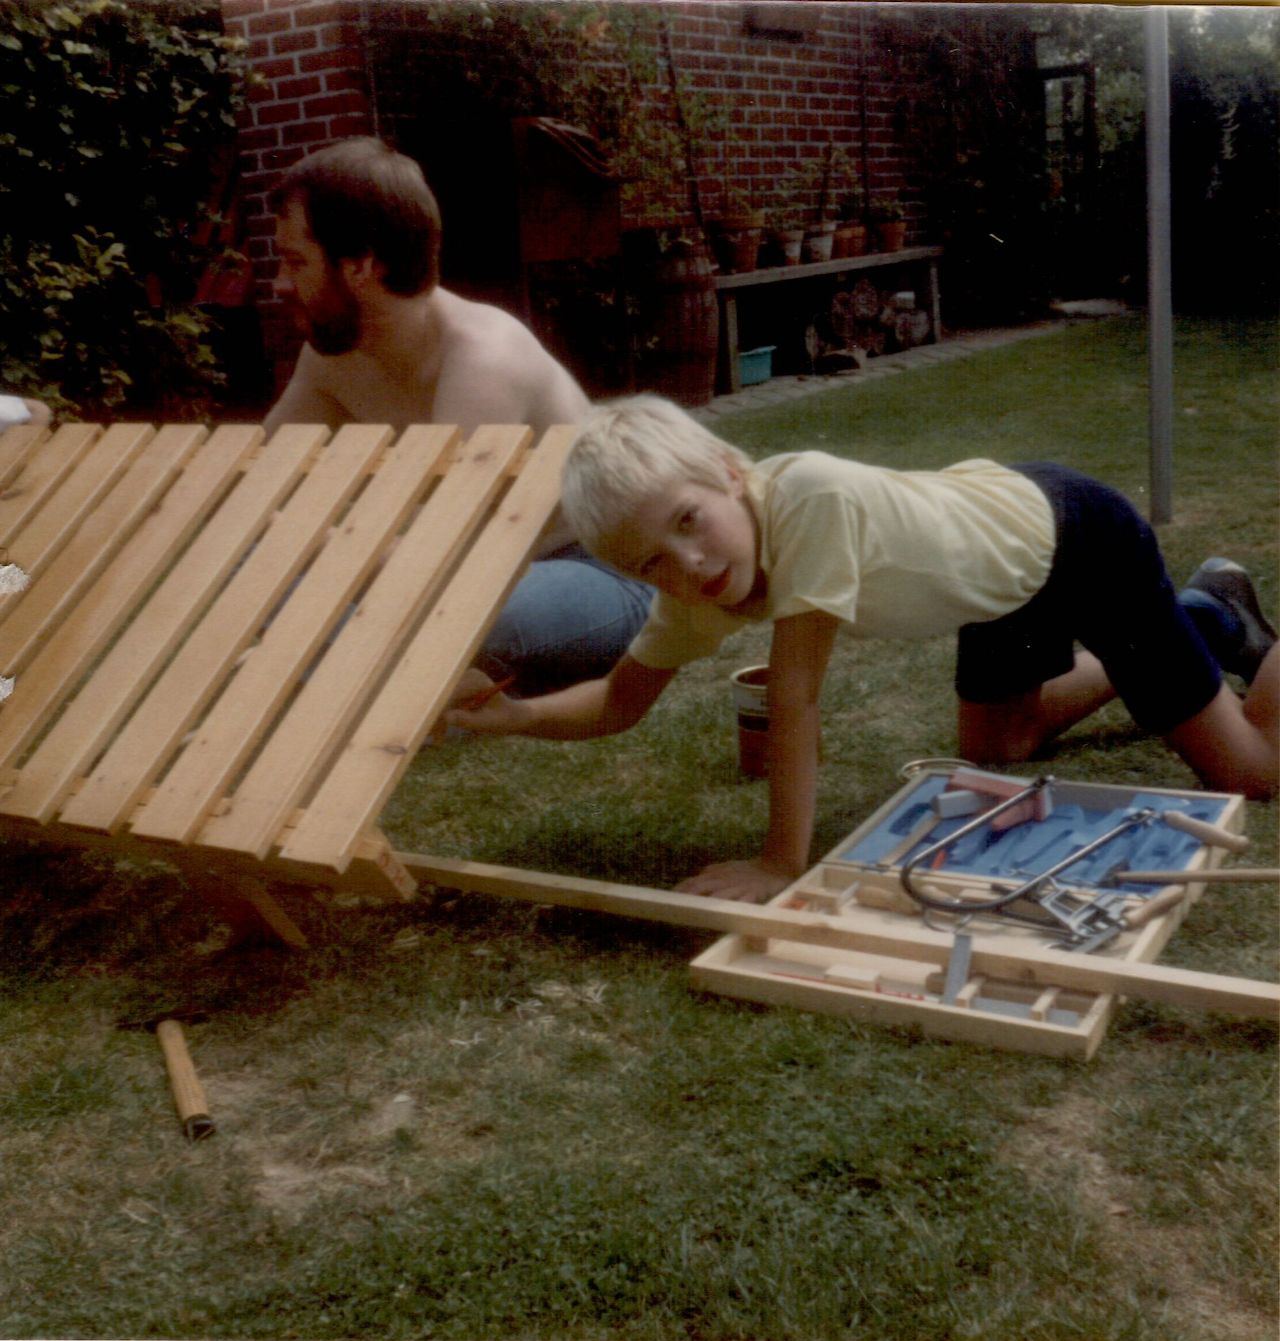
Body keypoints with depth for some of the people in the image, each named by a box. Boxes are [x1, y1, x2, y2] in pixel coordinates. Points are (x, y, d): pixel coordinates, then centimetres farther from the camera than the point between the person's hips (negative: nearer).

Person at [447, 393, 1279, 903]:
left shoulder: (810, 495, -42)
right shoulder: (697, 586, -20)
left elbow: (795, 697, -39)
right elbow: (623, 699, -9)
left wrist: (783, 866, -34)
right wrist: (515, 715, -24)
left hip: (1075, 536, -6)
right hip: (1001, 557, 7)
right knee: (997, 752, 29)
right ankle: (1205, 615, 44)